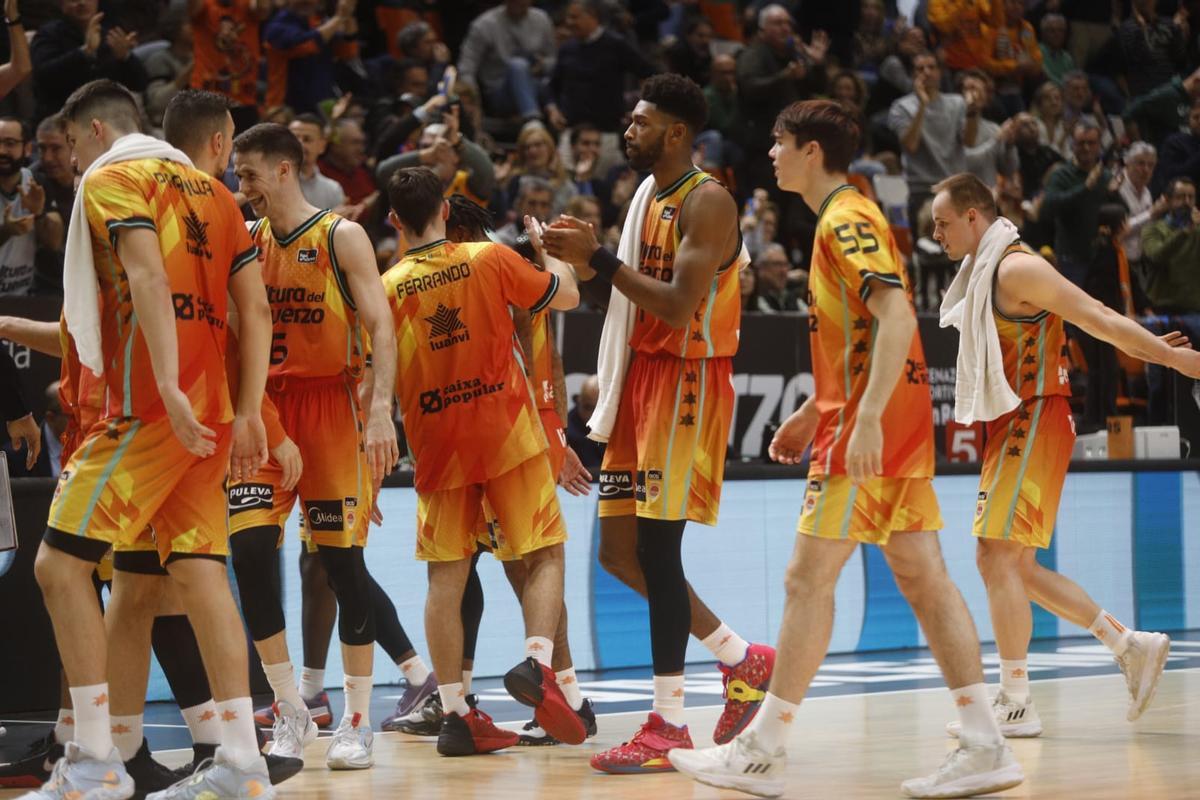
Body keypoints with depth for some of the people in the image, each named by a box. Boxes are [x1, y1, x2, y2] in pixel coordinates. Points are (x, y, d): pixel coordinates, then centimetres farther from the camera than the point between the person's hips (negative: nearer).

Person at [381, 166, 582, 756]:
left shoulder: (389, 288, 0)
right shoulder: (489, 259, -4)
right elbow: (567, 295, 6)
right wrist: (552, 258, 27)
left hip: (436, 443, 2)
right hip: (506, 431, -2)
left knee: (445, 576, 5)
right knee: (544, 553, 5)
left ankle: (455, 714, 2)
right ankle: (536, 662, -19)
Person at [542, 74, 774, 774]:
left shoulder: (708, 203, -14)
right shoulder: (654, 199, 15)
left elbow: (678, 306, -24)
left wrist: (599, 258, -21)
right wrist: (588, 262, 7)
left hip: (688, 382, -10)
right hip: (645, 377, 10)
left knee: (657, 548, -10)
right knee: (622, 550, 8)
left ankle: (669, 727, -5)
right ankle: (744, 660, 21)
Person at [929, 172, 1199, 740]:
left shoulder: (1016, 269, -14)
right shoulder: (988, 273, 17)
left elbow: (1097, 317, -15)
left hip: (1034, 424, -10)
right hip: (1013, 429, 10)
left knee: (998, 558, -11)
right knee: (1016, 567, 11)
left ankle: (1015, 705, -7)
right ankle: (1131, 646, 17)